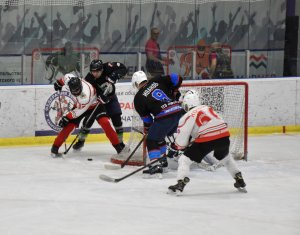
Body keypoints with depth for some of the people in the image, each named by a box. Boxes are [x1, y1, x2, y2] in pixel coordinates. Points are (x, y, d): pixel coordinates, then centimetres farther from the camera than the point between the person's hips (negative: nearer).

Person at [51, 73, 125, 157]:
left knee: (105, 123, -23)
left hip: (95, 105, -5)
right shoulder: (69, 80, -28)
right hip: (79, 105, 5)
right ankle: (55, 148, -1)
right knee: (69, 126, -10)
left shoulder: (86, 94, -43)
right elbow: (66, 77, -2)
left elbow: (80, 110, -32)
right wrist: (59, 83, 16)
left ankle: (119, 147, -16)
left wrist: (67, 118, -25)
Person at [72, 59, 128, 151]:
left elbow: (123, 68, -23)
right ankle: (81, 141, 16)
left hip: (110, 97, 1)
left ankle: (120, 142, 8)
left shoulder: (107, 67, -28)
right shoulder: (89, 79, -31)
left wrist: (115, 76, -39)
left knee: (117, 118, -6)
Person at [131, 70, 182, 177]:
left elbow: (146, 118, 9)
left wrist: (148, 130, 25)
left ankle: (156, 166, -10)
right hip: (179, 111, 7)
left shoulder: (138, 98, 4)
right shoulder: (157, 81, 13)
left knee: (151, 140, 4)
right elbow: (177, 79, 11)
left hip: (164, 118, -7)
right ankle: (163, 161, 31)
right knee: (159, 137, 26)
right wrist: (174, 92, 27)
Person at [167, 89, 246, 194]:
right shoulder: (208, 108, 22)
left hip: (206, 140, -6)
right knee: (225, 157, 35)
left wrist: (174, 148, 23)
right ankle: (240, 181, 38)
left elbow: (182, 139, 2)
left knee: (185, 159, 5)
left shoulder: (188, 117, 5)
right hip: (224, 135, 6)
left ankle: (180, 184, -11)